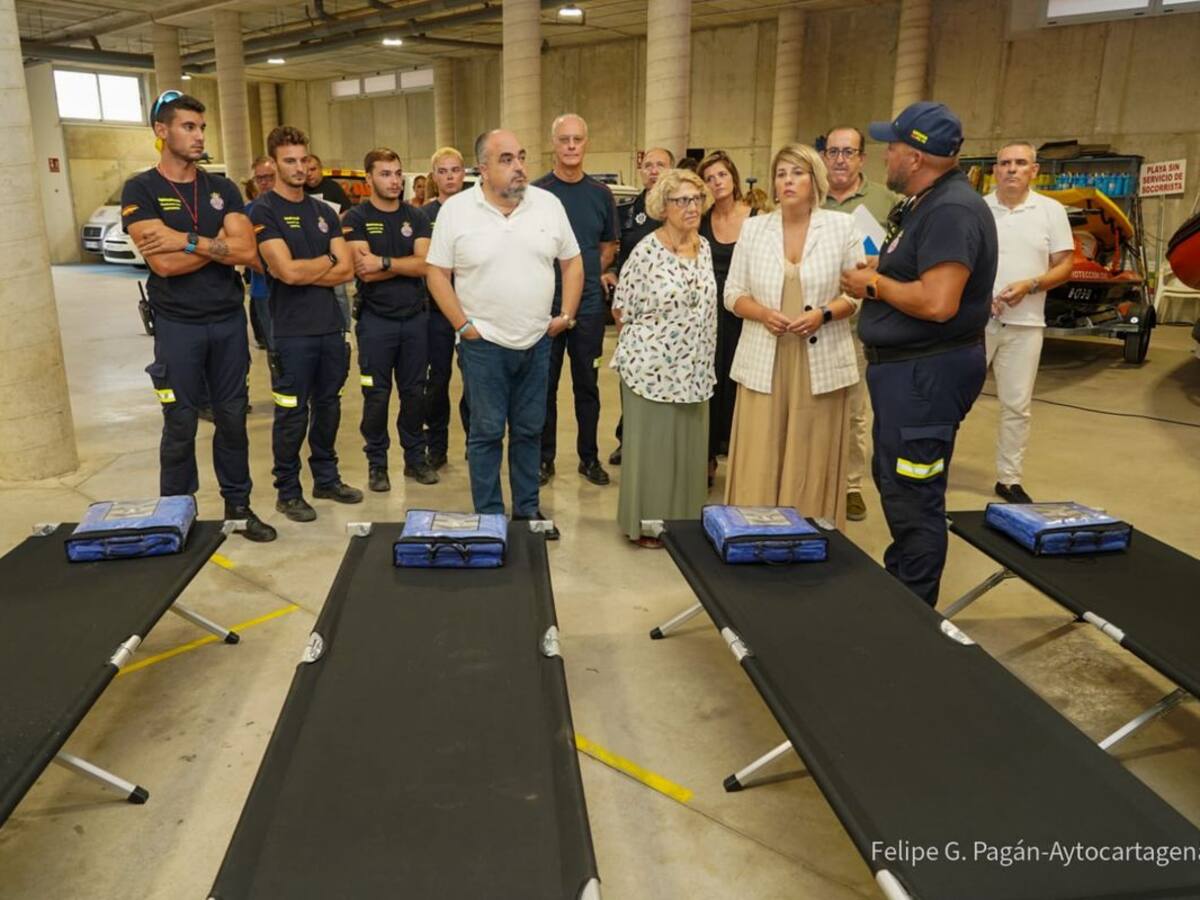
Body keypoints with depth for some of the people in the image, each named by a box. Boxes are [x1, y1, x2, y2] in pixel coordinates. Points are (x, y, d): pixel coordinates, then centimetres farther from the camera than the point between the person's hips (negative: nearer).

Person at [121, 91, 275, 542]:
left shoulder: (222, 188, 7)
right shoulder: (140, 190, -4)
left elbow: (245, 251, -7)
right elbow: (164, 262, -16)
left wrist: (187, 241, -15)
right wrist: (219, 242, -9)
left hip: (229, 320, 3)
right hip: (178, 325, -3)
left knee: (232, 417, 10)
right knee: (180, 425, 4)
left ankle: (238, 504, 22)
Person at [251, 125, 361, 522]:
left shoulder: (324, 212, 12)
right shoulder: (263, 211, -6)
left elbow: (346, 270, 2)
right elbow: (287, 271, -18)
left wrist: (303, 272, -10)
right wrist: (327, 260, -2)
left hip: (331, 326, 6)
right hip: (292, 332, -6)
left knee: (328, 407, 14)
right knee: (292, 415, 3)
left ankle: (326, 479, 28)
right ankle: (287, 491, 15)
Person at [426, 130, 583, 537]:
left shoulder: (549, 204, 3)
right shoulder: (456, 210, -5)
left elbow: (572, 262, 10)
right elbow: (437, 273, -3)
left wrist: (567, 315, 3)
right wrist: (463, 325, -8)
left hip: (537, 341, 3)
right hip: (484, 343, -3)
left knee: (530, 430, 12)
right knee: (487, 432, 4)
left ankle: (527, 509, 26)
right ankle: (489, 516, 16)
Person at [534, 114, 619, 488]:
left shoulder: (601, 194, 6)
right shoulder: (536, 192, -3)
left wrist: (592, 273, 3)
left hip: (590, 304, 2)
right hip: (545, 303, -2)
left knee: (587, 384, 10)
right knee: (544, 385, 6)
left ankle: (589, 457, 23)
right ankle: (544, 458, 19)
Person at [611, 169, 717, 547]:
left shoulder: (704, 248, 7)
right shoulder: (646, 252, -12)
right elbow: (624, 310, -5)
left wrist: (703, 361, 12)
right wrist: (644, 344, 4)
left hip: (694, 371, 6)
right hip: (652, 368, -6)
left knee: (690, 448, 12)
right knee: (651, 447, 4)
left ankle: (684, 520, 26)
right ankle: (645, 524, 18)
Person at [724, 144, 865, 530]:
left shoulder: (842, 226, 3)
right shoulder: (753, 228, 8)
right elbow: (733, 293, 9)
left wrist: (824, 314, -15)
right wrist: (763, 314, -10)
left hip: (820, 362, -1)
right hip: (764, 362, 1)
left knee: (812, 463, 2)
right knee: (758, 464, 1)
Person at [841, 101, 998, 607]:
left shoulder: (951, 209, -20)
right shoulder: (927, 203, 14)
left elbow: (937, 302, -28)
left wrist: (874, 284, -15)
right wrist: (875, 275, 2)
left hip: (927, 372, -11)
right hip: (905, 366, 11)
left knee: (912, 497, -1)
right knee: (892, 482, 21)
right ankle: (898, 584, 38)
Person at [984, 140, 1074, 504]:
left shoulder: (1051, 210, 4)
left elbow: (1064, 266, 3)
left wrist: (1029, 286, -15)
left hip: (1024, 324, 1)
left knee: (1017, 406, 7)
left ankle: (1009, 478, 18)